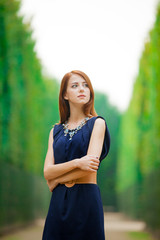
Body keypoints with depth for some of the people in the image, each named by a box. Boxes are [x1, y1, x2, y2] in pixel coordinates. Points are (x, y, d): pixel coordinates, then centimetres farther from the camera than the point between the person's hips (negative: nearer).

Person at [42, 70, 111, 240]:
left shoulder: (97, 123, 1)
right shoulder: (56, 130, 13)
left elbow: (90, 166, -10)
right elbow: (47, 172, 1)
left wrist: (57, 180, -1)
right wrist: (77, 163, -15)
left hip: (86, 198, -4)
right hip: (58, 202, 4)